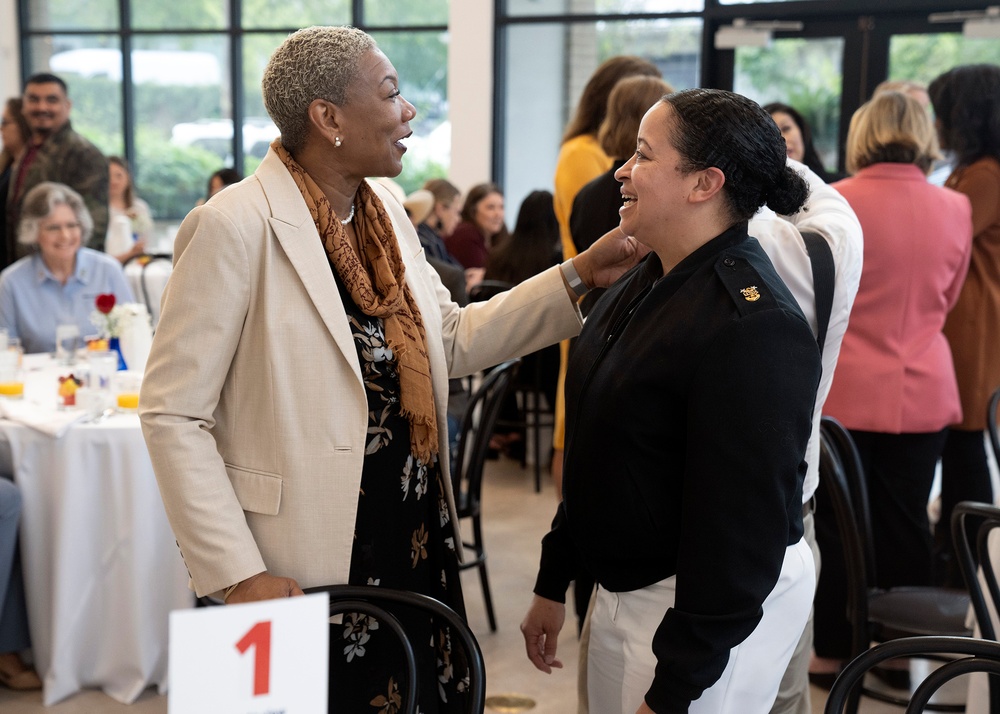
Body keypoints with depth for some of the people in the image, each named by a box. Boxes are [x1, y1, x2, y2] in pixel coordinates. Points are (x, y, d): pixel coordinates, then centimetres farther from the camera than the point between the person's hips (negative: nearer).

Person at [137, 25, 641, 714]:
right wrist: (238, 577, -19)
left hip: (417, 548, 7)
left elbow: (454, 337, 13)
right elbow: (172, 414, -16)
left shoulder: (387, 213, 7)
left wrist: (579, 276, 4)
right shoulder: (237, 225, -17)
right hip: (306, 572, -7)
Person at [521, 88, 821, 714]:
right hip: (624, 589, 9)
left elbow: (740, 524, -24)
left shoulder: (754, 325, -23)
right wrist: (554, 584, 20)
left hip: (716, 610, -8)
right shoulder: (644, 285, 6)